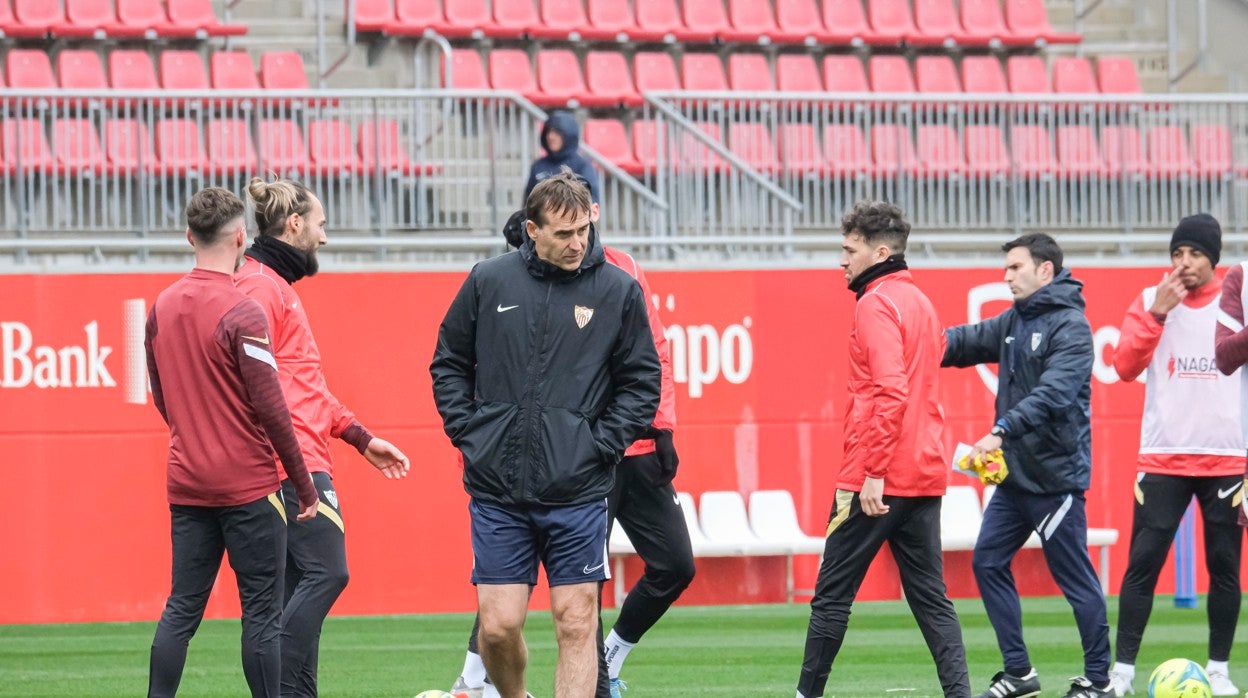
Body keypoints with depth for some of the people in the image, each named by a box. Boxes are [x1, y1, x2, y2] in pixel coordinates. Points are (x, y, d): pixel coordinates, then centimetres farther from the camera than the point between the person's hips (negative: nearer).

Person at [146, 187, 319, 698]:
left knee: (181, 610, 8)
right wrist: (304, 485, -7)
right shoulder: (241, 314, -14)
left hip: (186, 483, 6)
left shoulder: (162, 307, 6)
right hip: (247, 484, -6)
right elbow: (269, 407, -15)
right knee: (261, 613, -1)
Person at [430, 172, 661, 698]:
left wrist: (602, 444, -4)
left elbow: (642, 380, 6)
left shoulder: (617, 290, 1)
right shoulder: (489, 281, 3)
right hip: (497, 490, 1)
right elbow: (448, 363, 14)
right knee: (498, 625, 0)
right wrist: (467, 431, 3)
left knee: (576, 624, -1)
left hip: (578, 491, -1)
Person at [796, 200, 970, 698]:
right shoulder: (919, 302, 17)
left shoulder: (877, 305, -11)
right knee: (930, 596, 6)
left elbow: (890, 393, -21)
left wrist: (872, 473, -22)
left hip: (878, 482, -8)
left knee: (832, 595, 3)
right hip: (924, 475, 8)